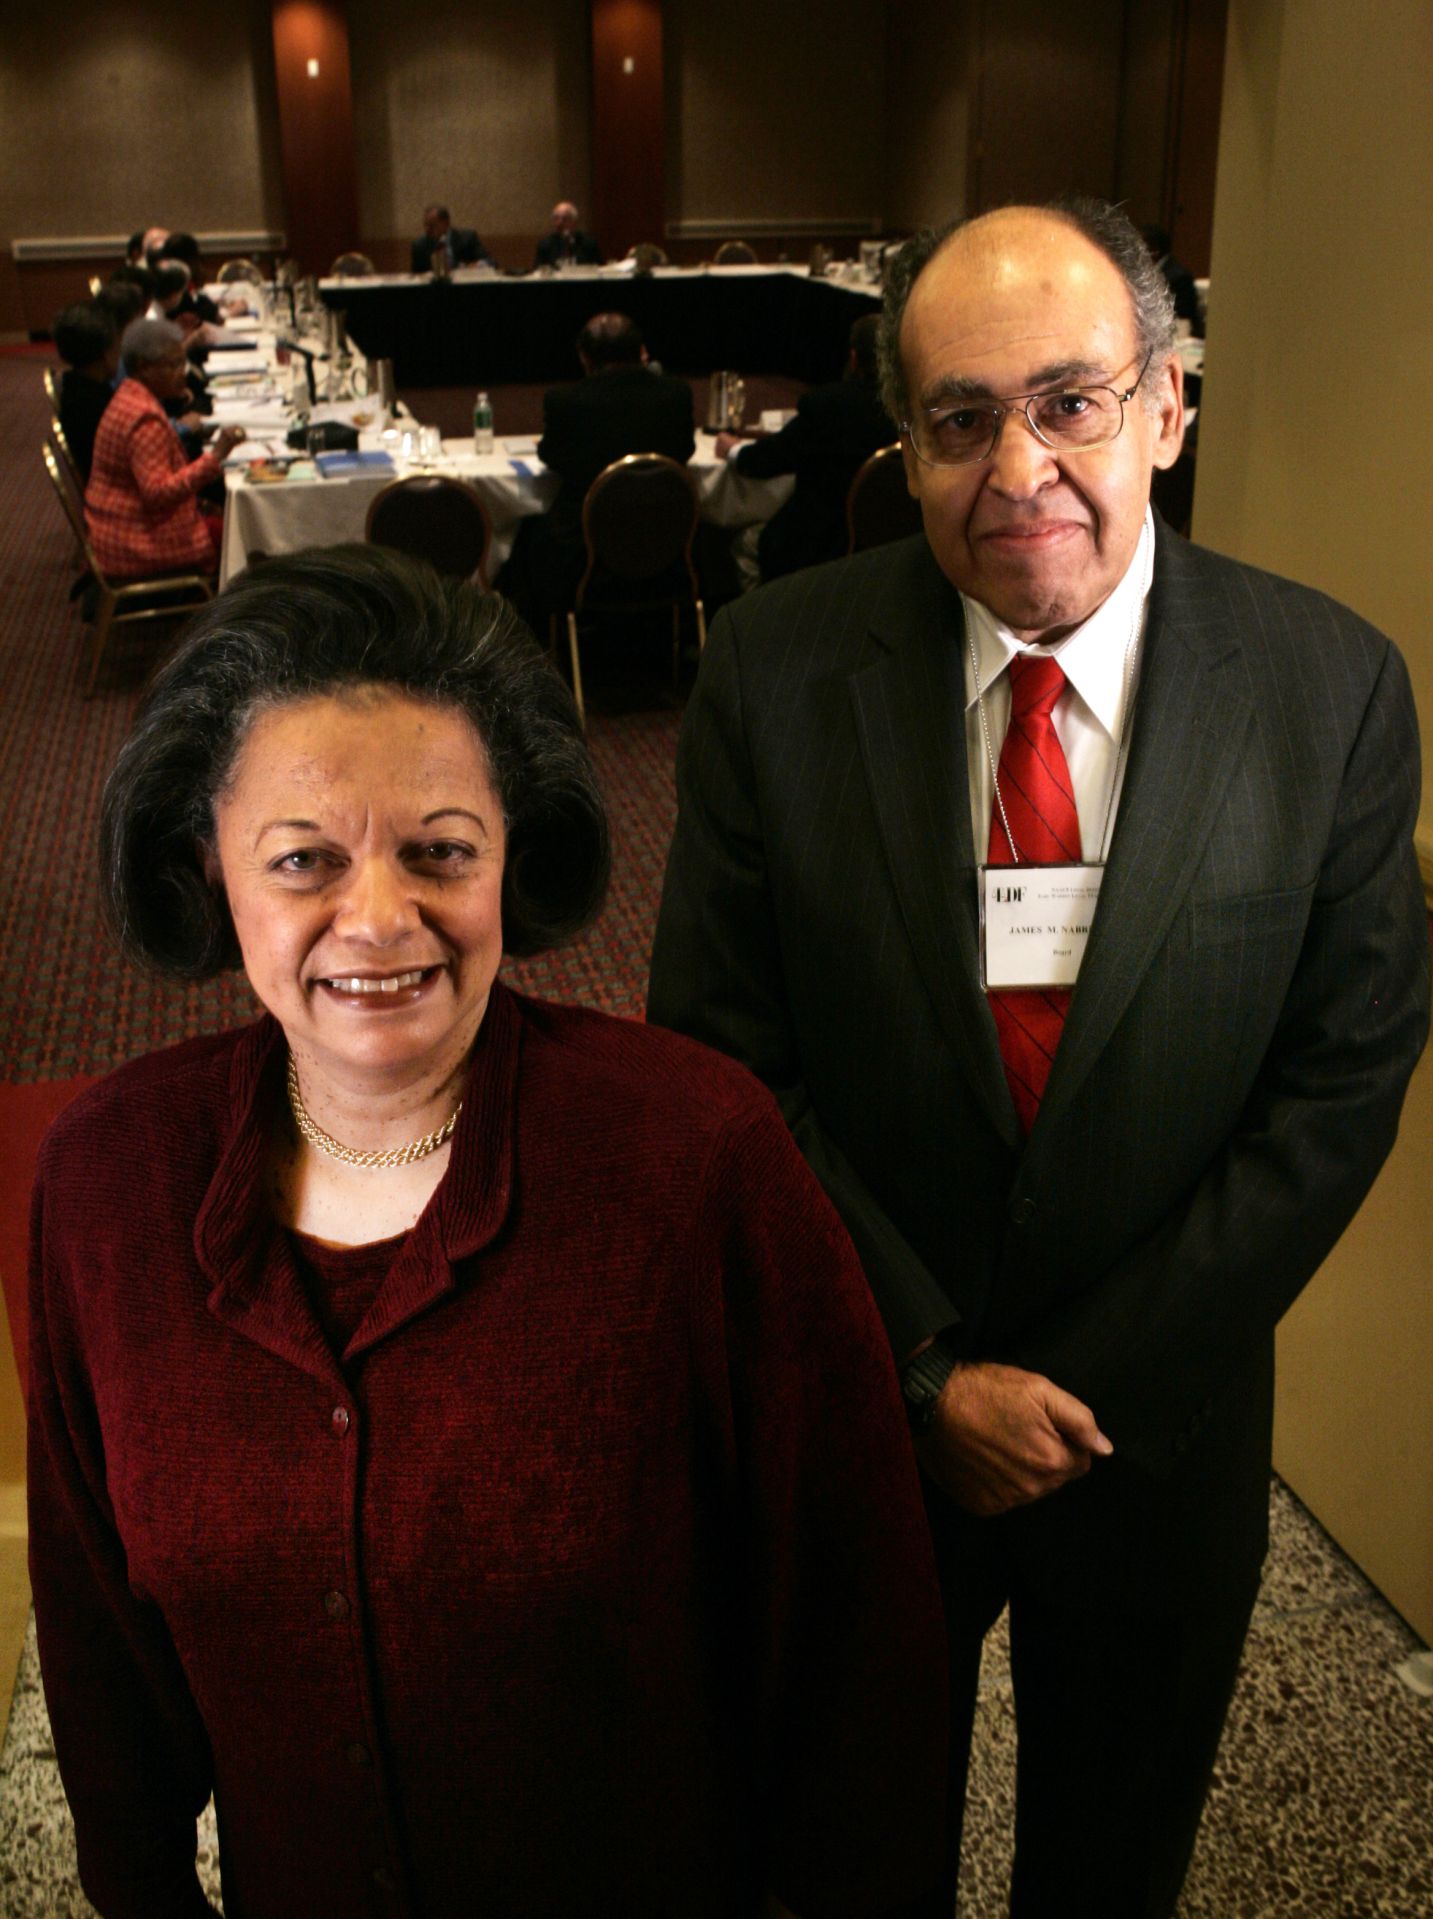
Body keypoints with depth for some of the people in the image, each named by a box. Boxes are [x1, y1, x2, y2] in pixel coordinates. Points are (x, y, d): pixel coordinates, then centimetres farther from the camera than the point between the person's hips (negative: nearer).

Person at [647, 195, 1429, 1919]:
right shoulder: (775, 669, -13)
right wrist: (930, 1372, -14)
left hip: (1165, 1413, 1)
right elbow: (723, 1058, -10)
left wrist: (1095, 1375, -13)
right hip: (859, 1404, 0)